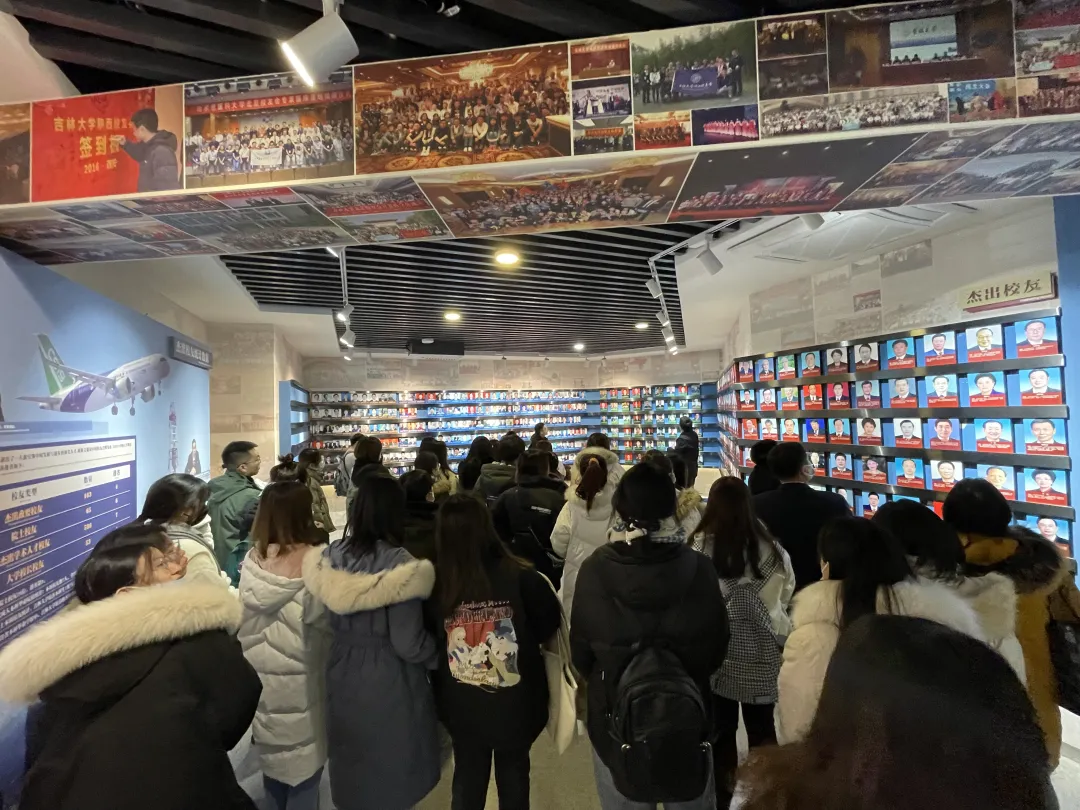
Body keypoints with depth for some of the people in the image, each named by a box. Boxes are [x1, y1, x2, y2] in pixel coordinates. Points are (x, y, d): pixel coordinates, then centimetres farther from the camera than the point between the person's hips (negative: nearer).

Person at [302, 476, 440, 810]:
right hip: (390, 685, -5)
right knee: (391, 774, 20)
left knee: (351, 767, 28)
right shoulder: (399, 565, -25)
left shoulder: (331, 557, -9)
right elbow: (408, 645, -22)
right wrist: (441, 656, -3)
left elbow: (328, 623, 2)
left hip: (343, 678, 5)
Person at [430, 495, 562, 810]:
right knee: (513, 774, 26)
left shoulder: (434, 584, -23)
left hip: (461, 707, 1)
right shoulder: (522, 577, -26)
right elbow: (549, 630, -9)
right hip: (516, 702, -1)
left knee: (468, 777, 26)